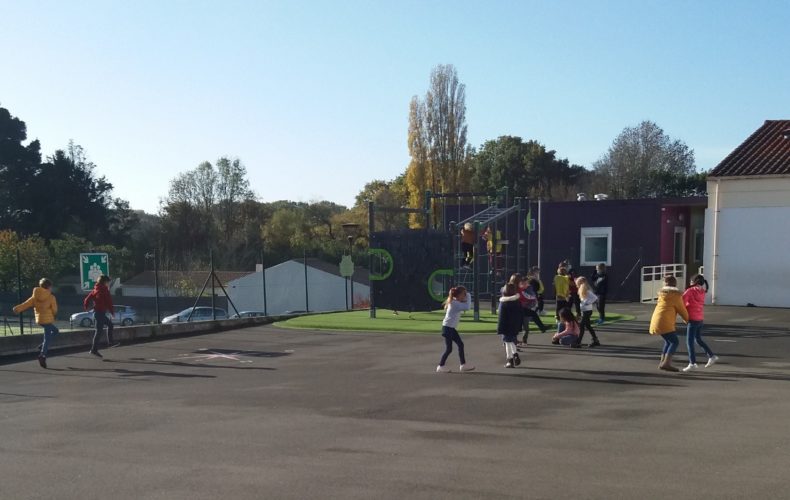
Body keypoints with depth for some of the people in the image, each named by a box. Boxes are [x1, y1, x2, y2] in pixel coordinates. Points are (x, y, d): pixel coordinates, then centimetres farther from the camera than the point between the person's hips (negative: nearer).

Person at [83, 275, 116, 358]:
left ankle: (110, 342, 26)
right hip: (101, 312, -9)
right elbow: (108, 302, -14)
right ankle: (94, 349, -5)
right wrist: (112, 311, -5)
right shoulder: (104, 290, -12)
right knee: (99, 331, -5)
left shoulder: (95, 290, 10)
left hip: (96, 311, 9)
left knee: (110, 324, 23)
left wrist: (86, 307, 26)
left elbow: (87, 299, 11)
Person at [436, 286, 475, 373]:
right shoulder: (455, 303, -19)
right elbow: (467, 307, -27)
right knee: (449, 348, -4)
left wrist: (466, 299, 1)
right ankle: (441, 366, 6)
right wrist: (468, 297, -14)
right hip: (447, 328, -10)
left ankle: (463, 365, 16)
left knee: (460, 344, 10)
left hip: (451, 328, 10)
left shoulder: (455, 302, 11)